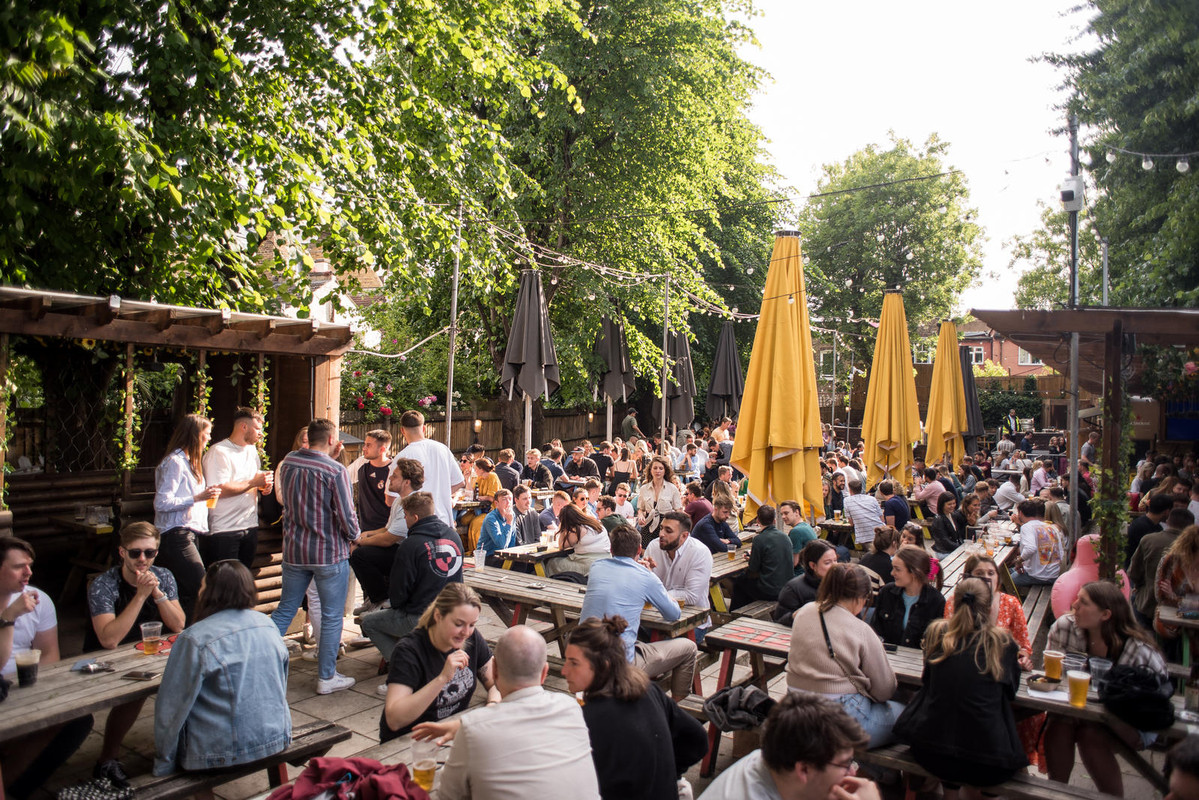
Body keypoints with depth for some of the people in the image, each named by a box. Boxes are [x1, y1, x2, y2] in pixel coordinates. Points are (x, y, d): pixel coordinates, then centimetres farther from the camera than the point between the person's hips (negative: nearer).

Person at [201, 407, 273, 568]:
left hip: (250, 525, 8)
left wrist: (264, 485, 3)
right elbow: (219, 490, -23)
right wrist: (253, 483, -17)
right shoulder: (218, 452, -13)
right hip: (223, 530, -8)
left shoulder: (252, 449, 14)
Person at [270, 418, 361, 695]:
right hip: (329, 553, -5)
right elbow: (346, 517, -17)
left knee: (285, 609, 18)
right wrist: (354, 536, 6)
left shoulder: (287, 463, -1)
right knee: (332, 617, 8)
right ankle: (327, 677, 16)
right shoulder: (336, 471, -18)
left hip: (294, 550, 5)